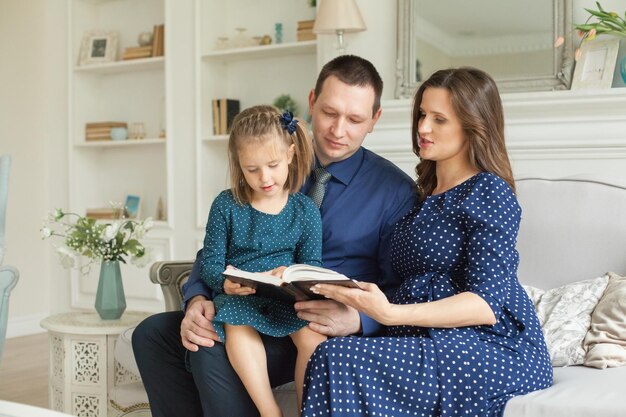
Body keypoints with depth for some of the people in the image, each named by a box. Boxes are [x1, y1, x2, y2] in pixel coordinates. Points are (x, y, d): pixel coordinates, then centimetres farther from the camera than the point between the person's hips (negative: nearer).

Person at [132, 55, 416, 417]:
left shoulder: (396, 191, -3)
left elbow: (400, 291, -5)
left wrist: (357, 319, -27)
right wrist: (197, 299, -11)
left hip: (324, 332, -5)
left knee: (215, 354, -29)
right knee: (152, 333, -12)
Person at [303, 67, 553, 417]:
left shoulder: (489, 192, -4)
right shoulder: (426, 195, 20)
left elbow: (488, 304, -15)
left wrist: (392, 314, -27)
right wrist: (357, 309, -2)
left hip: (494, 347, -6)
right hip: (432, 342, 7)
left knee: (336, 359, -27)